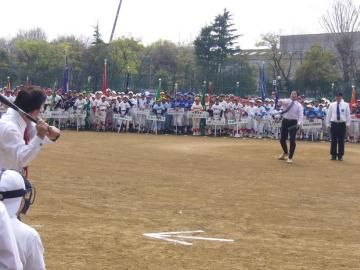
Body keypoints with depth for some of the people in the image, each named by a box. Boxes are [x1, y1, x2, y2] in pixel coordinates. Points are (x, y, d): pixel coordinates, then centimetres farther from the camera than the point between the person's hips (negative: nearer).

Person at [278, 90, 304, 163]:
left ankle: (290, 157, 6)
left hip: (293, 123, -2)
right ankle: (285, 152, 40)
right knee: (282, 139, 10)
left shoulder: (299, 105, -1)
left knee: (292, 140, -8)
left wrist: (299, 123, -27)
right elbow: (282, 101, -19)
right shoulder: (286, 101, 3)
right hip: (285, 121, 2)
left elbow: (301, 115, -10)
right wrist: (281, 102, -44)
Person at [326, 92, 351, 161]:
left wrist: (348, 124, -3)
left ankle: (340, 156, 10)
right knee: (333, 140, 2)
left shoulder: (346, 105, 1)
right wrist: (328, 124, 4)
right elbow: (328, 115, 7)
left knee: (341, 140, 2)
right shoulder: (332, 105, 4)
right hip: (334, 124, 1)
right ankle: (333, 155, 9)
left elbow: (348, 115, 2)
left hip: (342, 124, -1)